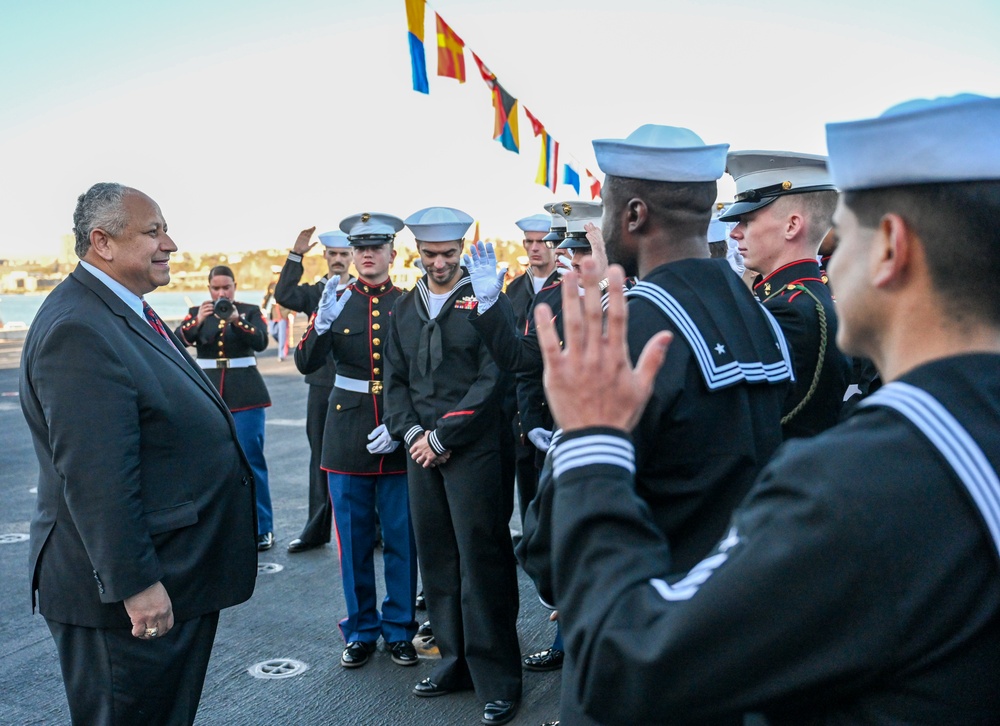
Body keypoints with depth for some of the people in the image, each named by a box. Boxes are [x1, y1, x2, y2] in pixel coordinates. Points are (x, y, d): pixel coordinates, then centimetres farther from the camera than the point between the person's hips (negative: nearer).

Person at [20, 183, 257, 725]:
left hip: (181, 577, 10)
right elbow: (96, 480, -27)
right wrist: (135, 583, -25)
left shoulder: (130, 313, 11)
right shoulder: (77, 331, -23)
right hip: (136, 597, -10)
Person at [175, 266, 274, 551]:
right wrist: (198, 321, -25)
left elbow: (261, 342, -12)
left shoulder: (250, 311, 3)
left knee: (251, 460, -4)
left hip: (245, 395, -2)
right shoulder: (196, 312, 9)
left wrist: (237, 320, -25)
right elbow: (179, 339, -7)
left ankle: (262, 528, 3)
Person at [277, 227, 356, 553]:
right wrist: (296, 254, -18)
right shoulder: (313, 291, 7)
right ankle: (318, 529, 22)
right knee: (321, 458, 11)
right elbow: (284, 295, -13)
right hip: (322, 385, 3)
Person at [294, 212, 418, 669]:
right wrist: (322, 325, -22)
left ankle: (399, 629, 22)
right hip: (347, 435, 1)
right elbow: (306, 364, -4)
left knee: (402, 540, 6)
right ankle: (361, 631, 24)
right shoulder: (336, 302, 5)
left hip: (399, 437, -1)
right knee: (354, 541, 9)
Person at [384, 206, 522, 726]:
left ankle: (498, 680, 10)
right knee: (436, 559, 11)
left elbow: (492, 380, -11)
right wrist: (412, 434, -3)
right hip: (420, 450, 6)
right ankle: (456, 660, 27)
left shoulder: (483, 301, -5)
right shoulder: (403, 309, 14)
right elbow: (396, 380, 13)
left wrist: (442, 437, -11)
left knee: (481, 561, -2)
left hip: (474, 450, -5)